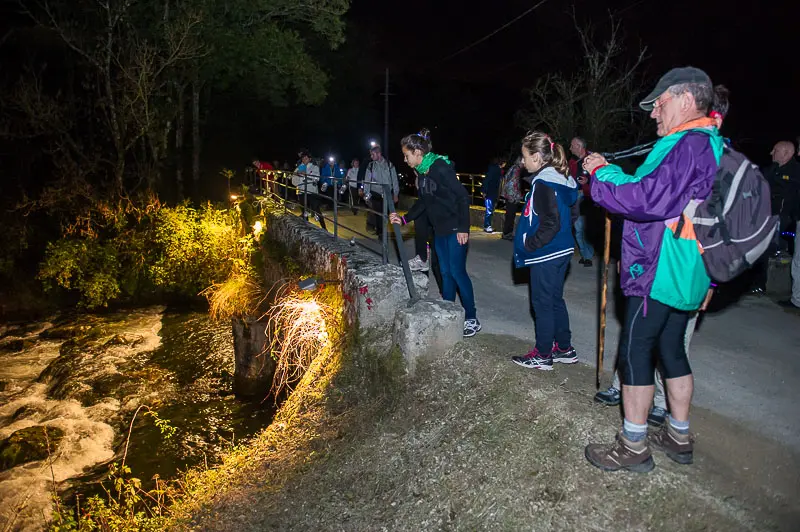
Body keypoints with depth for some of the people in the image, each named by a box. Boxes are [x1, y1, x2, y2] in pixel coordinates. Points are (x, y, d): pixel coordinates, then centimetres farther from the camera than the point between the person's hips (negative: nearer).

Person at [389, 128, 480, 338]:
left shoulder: (440, 168, -18)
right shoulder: (422, 172, 8)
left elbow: (463, 196, -19)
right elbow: (423, 202, 18)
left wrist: (463, 228, -20)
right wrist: (404, 219, 8)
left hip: (455, 229, -9)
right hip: (440, 229, 9)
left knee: (457, 271, -5)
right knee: (445, 272, 13)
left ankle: (472, 319, 6)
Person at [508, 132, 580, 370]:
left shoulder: (543, 183, -20)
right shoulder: (564, 179, 9)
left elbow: (550, 224, -25)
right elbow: (572, 212, 16)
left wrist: (530, 244, -15)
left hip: (546, 254, -9)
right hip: (562, 250, 9)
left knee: (542, 303, 3)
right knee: (555, 300, 19)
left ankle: (543, 355, 16)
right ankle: (565, 349, 29)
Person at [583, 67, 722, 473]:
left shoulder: (689, 146, -18)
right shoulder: (710, 146, 16)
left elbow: (650, 200, -26)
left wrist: (603, 175, -15)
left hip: (660, 273, -10)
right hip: (685, 276, 10)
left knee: (635, 352, -2)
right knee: (671, 349, 18)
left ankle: (633, 448, 9)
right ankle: (678, 438, 31)